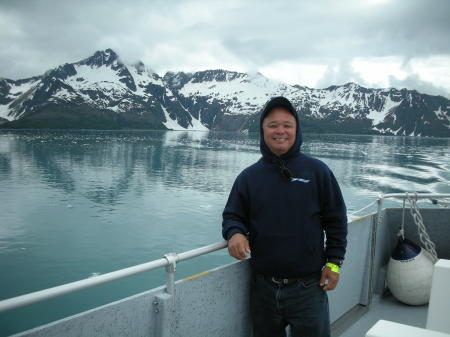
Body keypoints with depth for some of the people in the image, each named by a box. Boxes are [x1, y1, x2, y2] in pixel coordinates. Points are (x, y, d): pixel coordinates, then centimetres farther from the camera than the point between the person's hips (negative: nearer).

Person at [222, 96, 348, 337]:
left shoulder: (317, 171, -1)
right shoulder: (248, 177, 4)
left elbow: (336, 219, 2)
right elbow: (232, 216, 8)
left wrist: (334, 262, -2)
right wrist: (235, 233, -15)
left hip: (308, 287, -2)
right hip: (263, 287, 2)